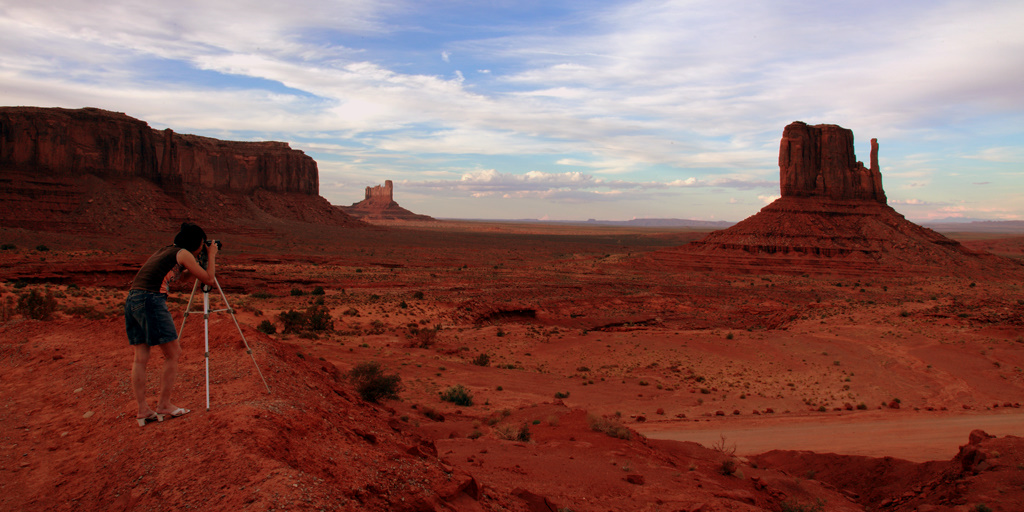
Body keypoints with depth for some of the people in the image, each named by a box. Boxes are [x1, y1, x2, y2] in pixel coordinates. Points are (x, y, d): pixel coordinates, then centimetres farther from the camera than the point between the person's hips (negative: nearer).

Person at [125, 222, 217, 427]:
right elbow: (208, 279, 4)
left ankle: (143, 410, 9)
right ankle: (164, 405, 9)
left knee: (140, 358, 8)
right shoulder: (183, 254, 0)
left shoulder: (164, 251, 23)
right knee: (173, 354, 3)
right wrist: (211, 256, 16)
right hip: (151, 301, -8)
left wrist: (190, 271, 37)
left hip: (132, 300, 9)